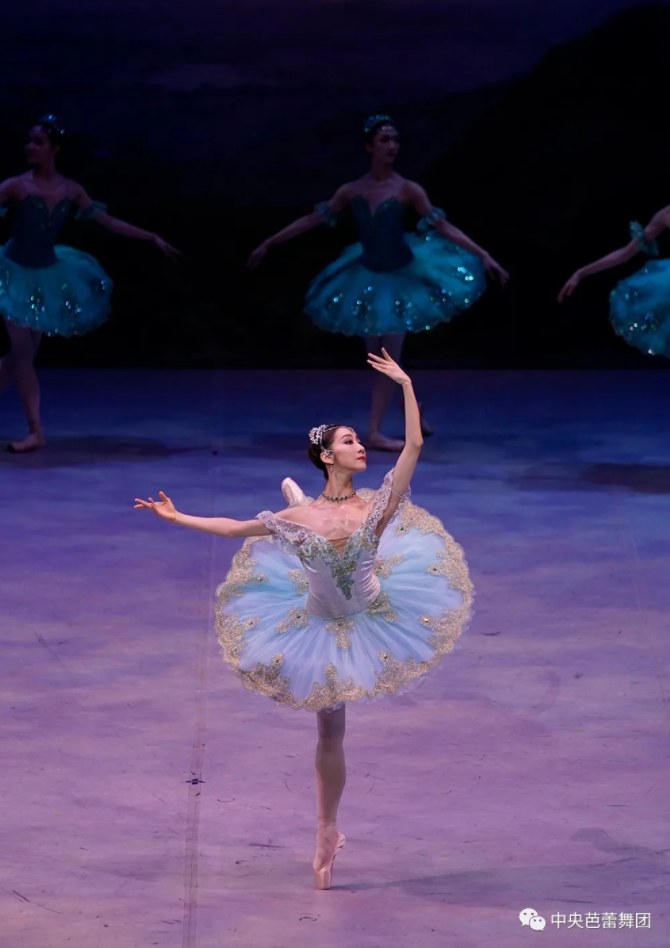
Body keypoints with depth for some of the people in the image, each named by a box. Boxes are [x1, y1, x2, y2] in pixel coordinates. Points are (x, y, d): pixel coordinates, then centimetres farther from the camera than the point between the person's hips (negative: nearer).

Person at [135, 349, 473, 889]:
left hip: (371, 619, 0)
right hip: (323, 629, 0)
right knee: (330, 732, 12)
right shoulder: (300, 518, -16)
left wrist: (407, 385, -26)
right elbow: (234, 528, -3)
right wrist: (176, 518, -2)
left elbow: (415, 444, -25)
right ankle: (327, 835, 34)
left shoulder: (378, 505, -20)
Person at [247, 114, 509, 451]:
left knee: (388, 358, -5)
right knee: (378, 357, 9)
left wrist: (482, 255, -24)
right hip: (367, 278, 3)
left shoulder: (407, 190, -13)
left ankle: (375, 432, -4)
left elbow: (444, 227, -15)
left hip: (399, 277, -3)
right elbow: (312, 220, 3)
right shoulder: (351, 191, -4)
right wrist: (268, 244, 5)